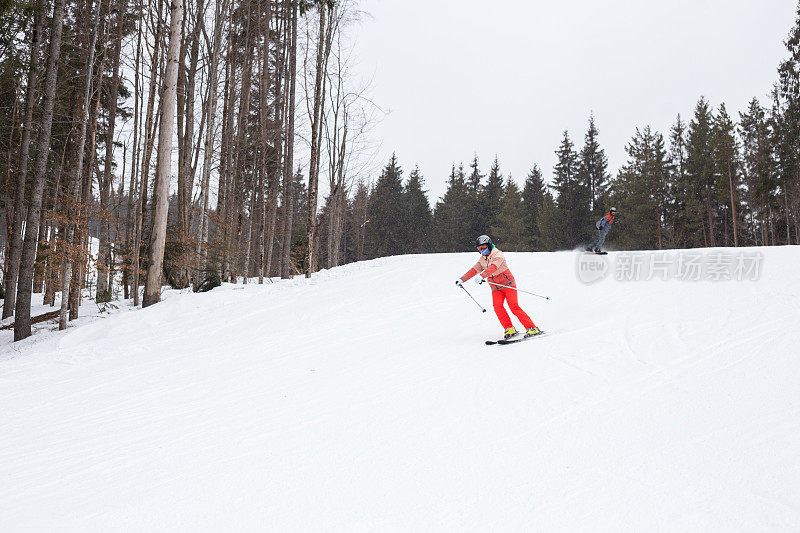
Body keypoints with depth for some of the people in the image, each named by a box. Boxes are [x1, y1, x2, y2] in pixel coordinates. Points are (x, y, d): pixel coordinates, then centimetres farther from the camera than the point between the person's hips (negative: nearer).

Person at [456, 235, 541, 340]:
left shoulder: (498, 254, -16)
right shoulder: (482, 259, 8)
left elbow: (493, 267, -34)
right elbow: (474, 270, 9)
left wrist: (482, 276, -49)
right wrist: (462, 279, -2)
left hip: (508, 284, -6)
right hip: (496, 288, 6)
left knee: (514, 307, -17)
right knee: (497, 306, -17)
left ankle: (532, 328, -12)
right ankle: (510, 329, -12)